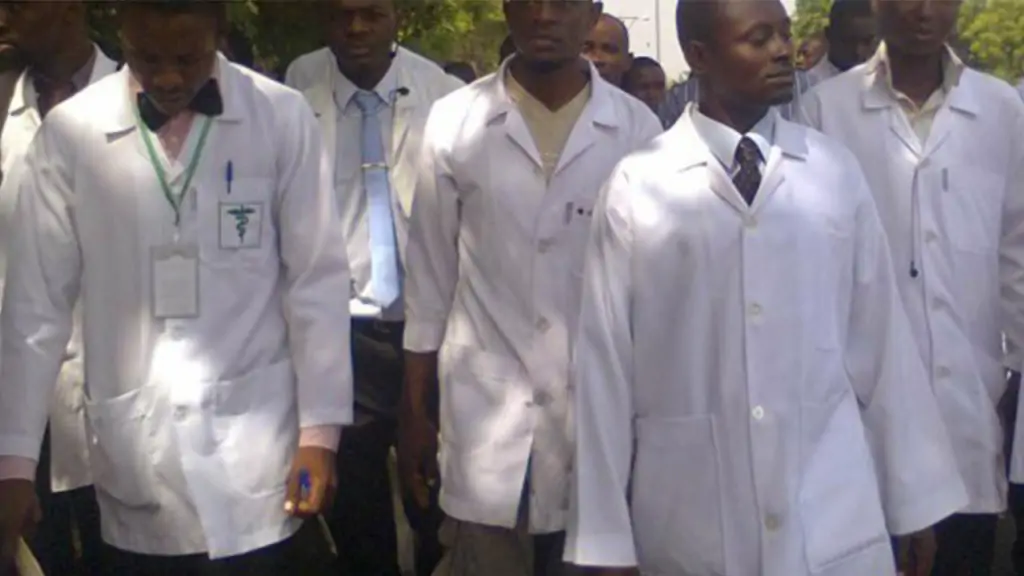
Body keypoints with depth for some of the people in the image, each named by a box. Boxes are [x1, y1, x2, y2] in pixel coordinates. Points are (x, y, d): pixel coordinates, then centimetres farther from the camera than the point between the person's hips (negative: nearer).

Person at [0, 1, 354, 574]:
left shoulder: (284, 118, -5)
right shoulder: (70, 131, -3)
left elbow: (317, 282, -2)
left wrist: (320, 431, -3)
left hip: (256, 451, -1)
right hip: (134, 460, 1)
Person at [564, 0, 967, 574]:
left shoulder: (838, 173, 0)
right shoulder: (637, 186, -5)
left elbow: (882, 343, 3)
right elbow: (605, 364, -3)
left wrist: (916, 502, 6)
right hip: (690, 526, -1)